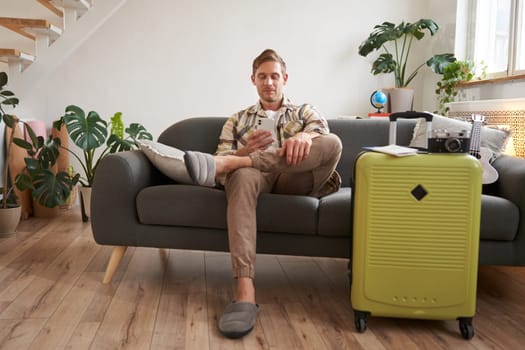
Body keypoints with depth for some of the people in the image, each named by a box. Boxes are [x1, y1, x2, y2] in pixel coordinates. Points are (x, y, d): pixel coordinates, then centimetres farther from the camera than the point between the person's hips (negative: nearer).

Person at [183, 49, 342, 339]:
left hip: (296, 179, 1)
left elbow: (322, 135, 2)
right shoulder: (237, 120, 27)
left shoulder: (305, 112, 27)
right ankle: (244, 292, -52)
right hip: (254, 176, 0)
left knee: (333, 143, -30)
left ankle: (232, 162, -37)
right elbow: (220, 168, 14)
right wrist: (244, 151, -7)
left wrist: (305, 136, -23)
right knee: (242, 176, -40)